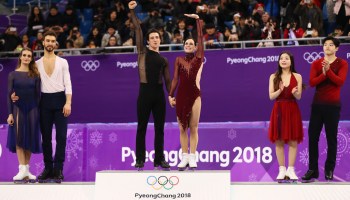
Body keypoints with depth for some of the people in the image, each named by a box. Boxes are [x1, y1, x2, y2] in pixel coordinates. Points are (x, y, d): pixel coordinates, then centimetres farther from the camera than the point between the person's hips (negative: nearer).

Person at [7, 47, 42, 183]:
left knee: (30, 140, 3)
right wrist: (10, 113, -6)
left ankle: (27, 169, 9)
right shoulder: (13, 74, 2)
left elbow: (37, 95, 5)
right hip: (18, 109, -1)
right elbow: (9, 94, 0)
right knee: (19, 139, -5)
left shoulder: (35, 75, 5)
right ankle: (22, 170, -6)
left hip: (32, 110, 1)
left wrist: (38, 112, -1)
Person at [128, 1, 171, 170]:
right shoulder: (143, 52, 6)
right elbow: (138, 30, -1)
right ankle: (140, 159, 3)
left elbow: (167, 80, 10)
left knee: (159, 128, 5)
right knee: (142, 127, 0)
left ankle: (159, 159, 10)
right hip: (145, 91, -3)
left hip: (158, 92, 3)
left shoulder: (163, 60, 13)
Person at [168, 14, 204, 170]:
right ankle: (185, 157, 6)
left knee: (193, 127, 0)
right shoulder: (179, 60, 8)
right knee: (183, 128, 3)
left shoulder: (199, 58, 4)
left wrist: (197, 20, -4)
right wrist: (171, 95, -2)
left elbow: (200, 37, -2)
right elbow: (175, 79, 5)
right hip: (181, 95, 2)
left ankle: (192, 158, 2)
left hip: (195, 95, -2)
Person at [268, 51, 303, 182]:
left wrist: (294, 92, -24)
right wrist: (280, 90, -21)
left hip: (292, 110, 0)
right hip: (279, 110, 0)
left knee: (293, 141, 0)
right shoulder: (274, 77, 4)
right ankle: (282, 170, 7)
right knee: (279, 141, 0)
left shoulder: (297, 77, 2)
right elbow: (271, 96, -3)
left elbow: (299, 97, -2)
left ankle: (291, 170, 6)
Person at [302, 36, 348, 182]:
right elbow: (312, 82, -6)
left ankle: (329, 170, 8)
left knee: (331, 138, 2)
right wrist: (323, 74, -21)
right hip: (317, 104, 3)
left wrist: (328, 70, -25)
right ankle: (312, 170, 8)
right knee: (313, 137, 2)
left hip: (333, 105, -3)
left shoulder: (342, 64, -1)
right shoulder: (316, 63, 6)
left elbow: (340, 81, -16)